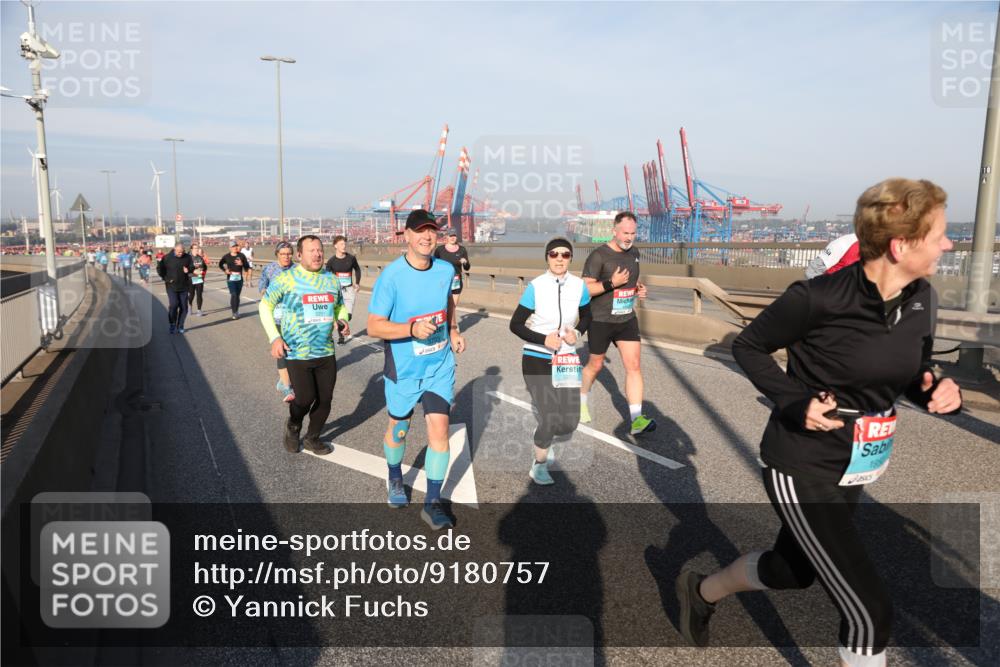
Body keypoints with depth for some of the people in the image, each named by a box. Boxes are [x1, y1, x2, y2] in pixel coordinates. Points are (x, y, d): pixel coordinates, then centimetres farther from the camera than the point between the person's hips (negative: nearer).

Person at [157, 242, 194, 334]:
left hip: (184, 287, 3)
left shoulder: (187, 257, 1)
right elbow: (159, 268, 3)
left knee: (183, 307, 4)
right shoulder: (167, 258, -6)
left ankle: (180, 326, 16)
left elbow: (192, 267, 10)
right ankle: (172, 324, 4)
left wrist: (188, 270, -13)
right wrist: (165, 278, -5)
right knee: (173, 305, -13)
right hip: (172, 286, -3)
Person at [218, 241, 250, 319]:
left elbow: (247, 267, 0)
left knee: (237, 295, 10)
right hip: (230, 279, -2)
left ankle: (236, 311, 23)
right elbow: (220, 264, 15)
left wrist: (242, 264, -20)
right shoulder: (226, 256, -1)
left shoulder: (241, 255, -1)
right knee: (233, 295, -13)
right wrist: (225, 270, -2)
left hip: (239, 279, 2)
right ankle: (234, 313, -8)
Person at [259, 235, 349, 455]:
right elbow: (265, 306, 0)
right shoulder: (286, 278, -8)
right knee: (305, 399, -6)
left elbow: (340, 306, 22)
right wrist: (274, 337, -10)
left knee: (325, 399, 8)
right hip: (297, 353, -4)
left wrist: (342, 319, -1)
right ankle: (293, 426, 28)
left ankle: (312, 438, 32)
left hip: (326, 352, 5)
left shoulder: (331, 279, 7)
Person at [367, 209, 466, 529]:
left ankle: (432, 503, 10)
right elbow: (374, 326, -20)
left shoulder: (446, 270, -4)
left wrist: (453, 330, 10)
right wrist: (412, 328, -34)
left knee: (439, 429, -5)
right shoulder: (391, 275, -19)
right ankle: (395, 479, 47)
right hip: (403, 370, -2)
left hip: (440, 367, 3)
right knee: (398, 430, 16)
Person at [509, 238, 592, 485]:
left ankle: (544, 435, 38)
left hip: (566, 359, 4)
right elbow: (515, 325, -9)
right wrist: (543, 339, -21)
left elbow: (586, 317, 13)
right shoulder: (535, 286, -14)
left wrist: (578, 332, -7)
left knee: (570, 422, 1)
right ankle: (539, 465, 23)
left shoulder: (579, 286, -4)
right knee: (548, 420, -6)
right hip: (536, 359, -4)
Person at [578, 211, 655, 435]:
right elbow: (585, 289, -18)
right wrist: (612, 283, -28)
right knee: (595, 365, 12)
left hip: (627, 319, 5)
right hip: (600, 321, -5)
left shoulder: (634, 252, 6)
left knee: (634, 366, -5)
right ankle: (582, 400, 40)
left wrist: (639, 288, 1)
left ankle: (636, 420, -5)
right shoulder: (599, 255, -15)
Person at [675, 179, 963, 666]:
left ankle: (701, 592, 54)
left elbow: (912, 374, 11)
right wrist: (795, 401, -23)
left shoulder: (921, 299, -3)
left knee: (792, 571, 26)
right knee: (870, 612, -4)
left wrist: (938, 392, -11)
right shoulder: (820, 297, -24)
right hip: (802, 471, -8)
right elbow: (748, 346, -10)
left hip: (853, 472, 8)